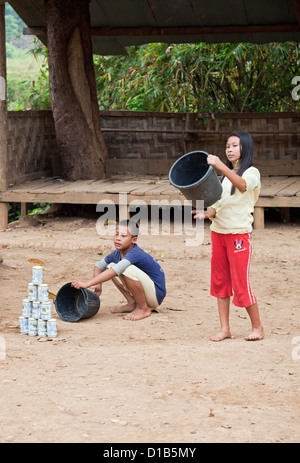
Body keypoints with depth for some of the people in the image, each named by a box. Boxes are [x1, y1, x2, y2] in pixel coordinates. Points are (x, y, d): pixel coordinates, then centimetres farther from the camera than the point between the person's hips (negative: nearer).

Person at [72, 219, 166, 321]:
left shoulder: (135, 254, -26)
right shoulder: (118, 254, 0)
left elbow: (116, 271, -40)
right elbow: (98, 266, 15)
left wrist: (87, 284, -44)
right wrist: (98, 285, -5)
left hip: (156, 296, -9)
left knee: (127, 269, -31)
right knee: (110, 266, 5)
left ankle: (144, 309, -15)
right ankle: (132, 303, 7)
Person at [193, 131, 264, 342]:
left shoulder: (252, 172, -4)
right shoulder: (225, 175, 17)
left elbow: (242, 185, -29)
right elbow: (217, 205, 12)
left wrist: (221, 166, -42)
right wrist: (207, 213, -10)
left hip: (239, 233, -7)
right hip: (218, 231, 7)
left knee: (241, 284, -5)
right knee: (220, 281, 7)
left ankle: (257, 327, 10)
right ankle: (224, 328, 13)